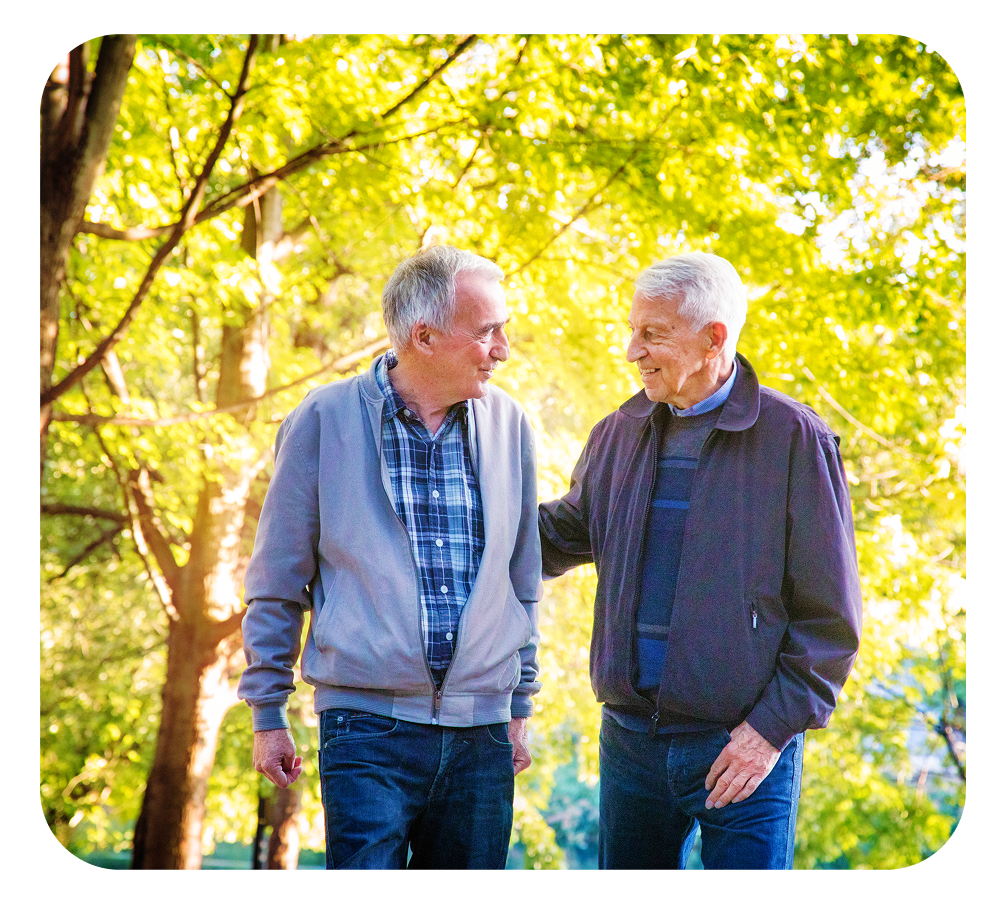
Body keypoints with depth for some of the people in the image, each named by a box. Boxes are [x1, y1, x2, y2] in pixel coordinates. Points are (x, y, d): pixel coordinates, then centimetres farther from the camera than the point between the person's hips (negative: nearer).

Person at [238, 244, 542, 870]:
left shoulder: (508, 425, 8)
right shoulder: (324, 420, -2)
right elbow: (277, 582, 4)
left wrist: (521, 702, 19)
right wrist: (268, 712, 5)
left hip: (481, 733, 4)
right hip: (368, 729, -3)